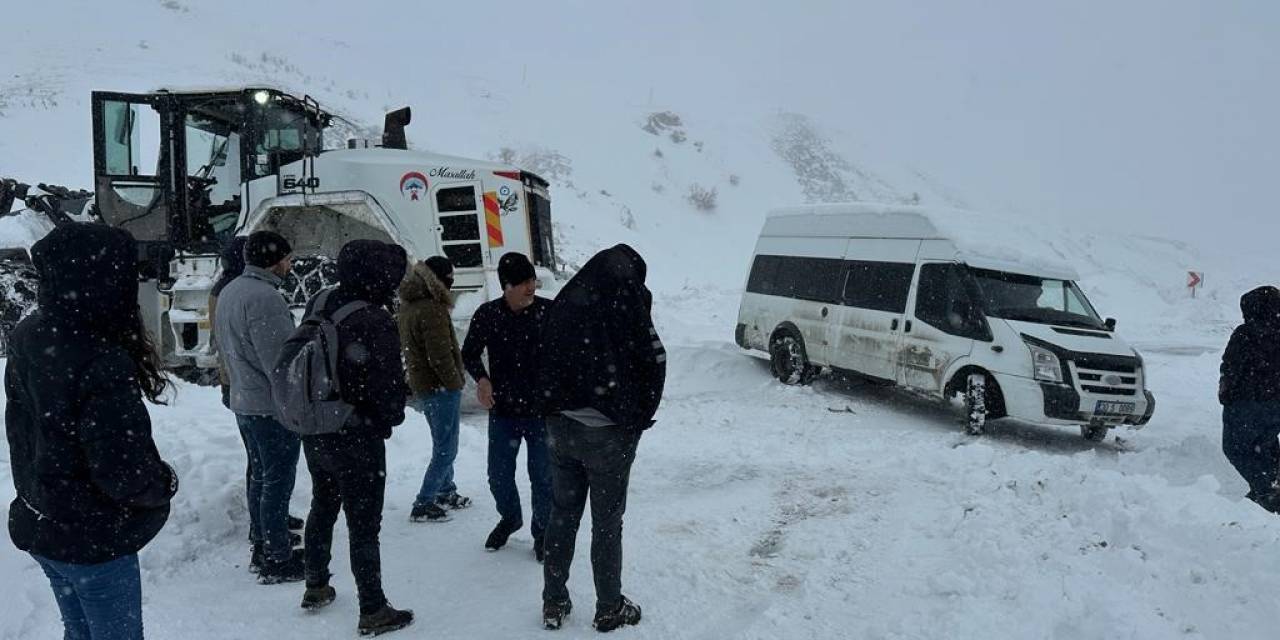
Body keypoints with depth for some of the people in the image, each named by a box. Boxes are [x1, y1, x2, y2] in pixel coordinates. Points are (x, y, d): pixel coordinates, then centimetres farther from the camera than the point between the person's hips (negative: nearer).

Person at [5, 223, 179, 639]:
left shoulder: (27, 341, -4)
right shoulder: (101, 364, -31)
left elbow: (20, 430, 9)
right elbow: (123, 471, -27)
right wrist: (165, 482, -7)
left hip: (39, 524, 8)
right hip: (94, 540, -8)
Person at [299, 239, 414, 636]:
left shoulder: (317, 306, -3)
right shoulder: (375, 323, -25)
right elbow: (390, 388, -20)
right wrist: (392, 417, 1)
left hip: (314, 434, 7)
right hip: (357, 440, -7)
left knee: (322, 508, 24)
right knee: (363, 524, 4)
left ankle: (316, 587, 40)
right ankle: (373, 611, 15)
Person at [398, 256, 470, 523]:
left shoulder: (407, 306, 10)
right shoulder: (432, 310, -21)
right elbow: (440, 355, -24)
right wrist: (455, 383, -13)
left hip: (420, 385, 10)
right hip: (441, 387, -10)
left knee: (443, 443, 23)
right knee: (445, 449, -1)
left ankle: (446, 491, 35)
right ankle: (423, 505, 1)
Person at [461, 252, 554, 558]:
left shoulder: (549, 311, -12)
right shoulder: (487, 315, -7)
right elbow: (469, 353, 6)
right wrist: (481, 378, -13)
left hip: (542, 410, -2)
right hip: (502, 411, 2)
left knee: (542, 476, 7)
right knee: (499, 476, 14)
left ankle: (542, 530, 30)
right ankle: (510, 518, 43)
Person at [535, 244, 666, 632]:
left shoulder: (566, 299, 5)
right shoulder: (625, 298, -9)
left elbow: (544, 362, 9)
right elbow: (653, 361, -9)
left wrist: (554, 411, 13)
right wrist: (640, 418, 2)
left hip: (561, 426, 5)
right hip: (609, 431, -5)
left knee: (562, 516, 15)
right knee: (606, 523, 6)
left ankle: (554, 603, 23)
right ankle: (609, 609, 17)